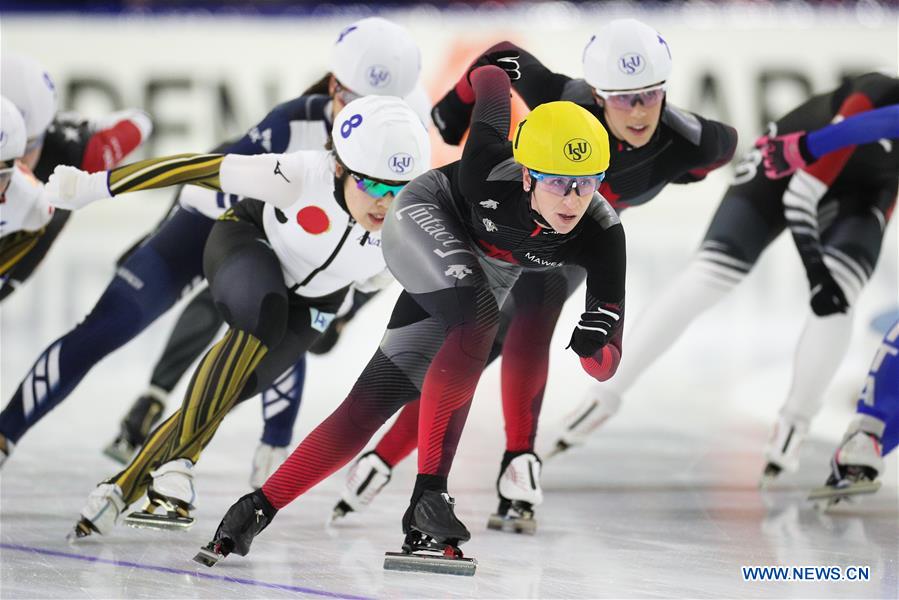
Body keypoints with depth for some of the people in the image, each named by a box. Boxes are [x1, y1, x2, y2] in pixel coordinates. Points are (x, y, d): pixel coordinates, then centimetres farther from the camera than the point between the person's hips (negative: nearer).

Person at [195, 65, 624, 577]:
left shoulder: (602, 234, -31)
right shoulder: (489, 174, -38)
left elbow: (606, 364, -29)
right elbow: (489, 79, -20)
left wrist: (596, 344, -51)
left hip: (482, 273, 4)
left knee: (371, 406, -3)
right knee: (478, 320, -34)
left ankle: (259, 510, 7)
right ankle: (428, 494, -31)